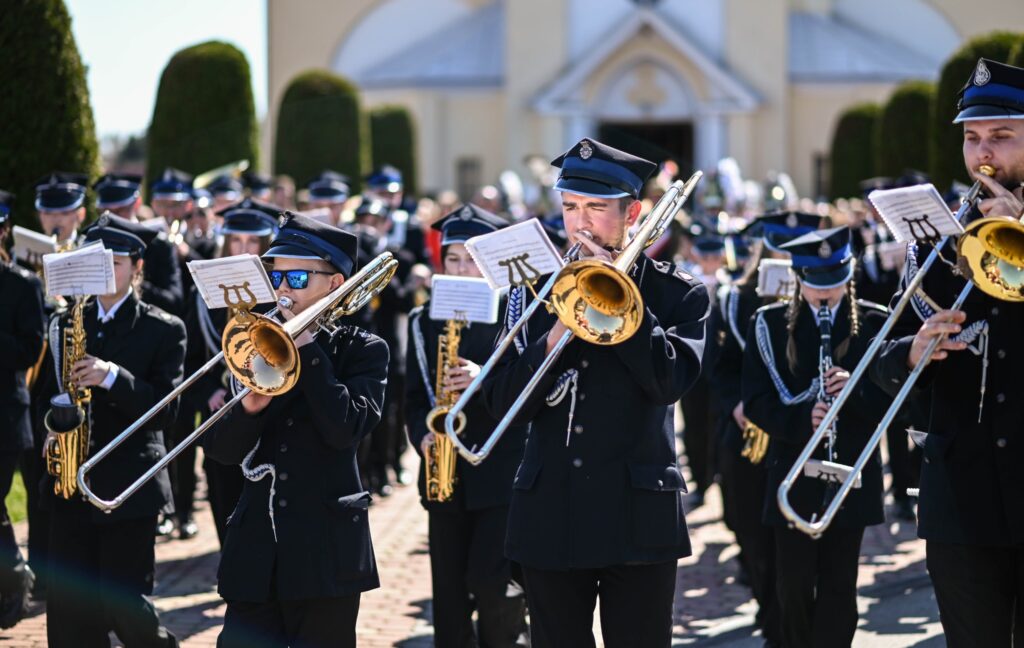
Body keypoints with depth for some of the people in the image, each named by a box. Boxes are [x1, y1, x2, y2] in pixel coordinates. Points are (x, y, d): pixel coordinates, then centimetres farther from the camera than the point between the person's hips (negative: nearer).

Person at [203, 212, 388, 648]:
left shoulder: (362, 351, 2)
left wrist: (308, 350, -13)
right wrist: (249, 407, -16)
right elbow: (221, 451, 5)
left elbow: (346, 429, -17)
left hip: (325, 548, -3)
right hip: (257, 548, 3)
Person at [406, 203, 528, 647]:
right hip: (446, 479, 4)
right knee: (449, 596, 4)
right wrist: (422, 436, -9)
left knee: (490, 583, -12)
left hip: (503, 474, -4)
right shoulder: (425, 321, 11)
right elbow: (415, 395, 10)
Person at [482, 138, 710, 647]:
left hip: (638, 513, -3)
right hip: (550, 514, 3)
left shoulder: (678, 294, 2)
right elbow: (502, 404, 0)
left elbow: (670, 380, -15)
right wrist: (555, 337, -16)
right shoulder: (533, 293, 8)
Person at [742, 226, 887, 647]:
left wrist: (854, 390, -23)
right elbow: (756, 400, -3)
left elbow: (892, 398, -2)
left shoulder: (873, 323, 2)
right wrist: (801, 421, -21)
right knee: (794, 587, 3)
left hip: (852, 472, 0)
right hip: (793, 475, 0)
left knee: (839, 588, 3)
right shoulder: (770, 324, 2)